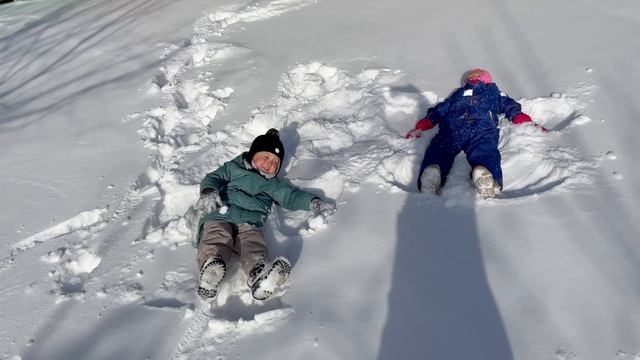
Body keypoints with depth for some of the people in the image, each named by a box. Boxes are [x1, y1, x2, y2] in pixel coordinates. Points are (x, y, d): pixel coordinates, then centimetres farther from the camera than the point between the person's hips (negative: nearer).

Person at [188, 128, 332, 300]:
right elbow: (213, 178, 16)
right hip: (219, 216, -1)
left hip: (250, 224, 1)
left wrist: (312, 202, 10)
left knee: (255, 246, -31)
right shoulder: (233, 168, 27)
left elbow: (292, 196, 28)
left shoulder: (274, 185, 34)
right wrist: (208, 192, -8)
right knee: (217, 239, -34)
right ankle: (211, 264, -60)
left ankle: (259, 275, -57)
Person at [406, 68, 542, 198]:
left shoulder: (458, 93, 38)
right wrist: (530, 123, 36)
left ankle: (432, 169, -56)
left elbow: (437, 111, 30)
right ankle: (485, 172, -61)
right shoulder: (494, 92, 37)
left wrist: (420, 128, 30)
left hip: (452, 126, 1)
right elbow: (512, 109, 30)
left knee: (440, 150, -21)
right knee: (485, 151, -26)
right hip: (482, 128, -1)